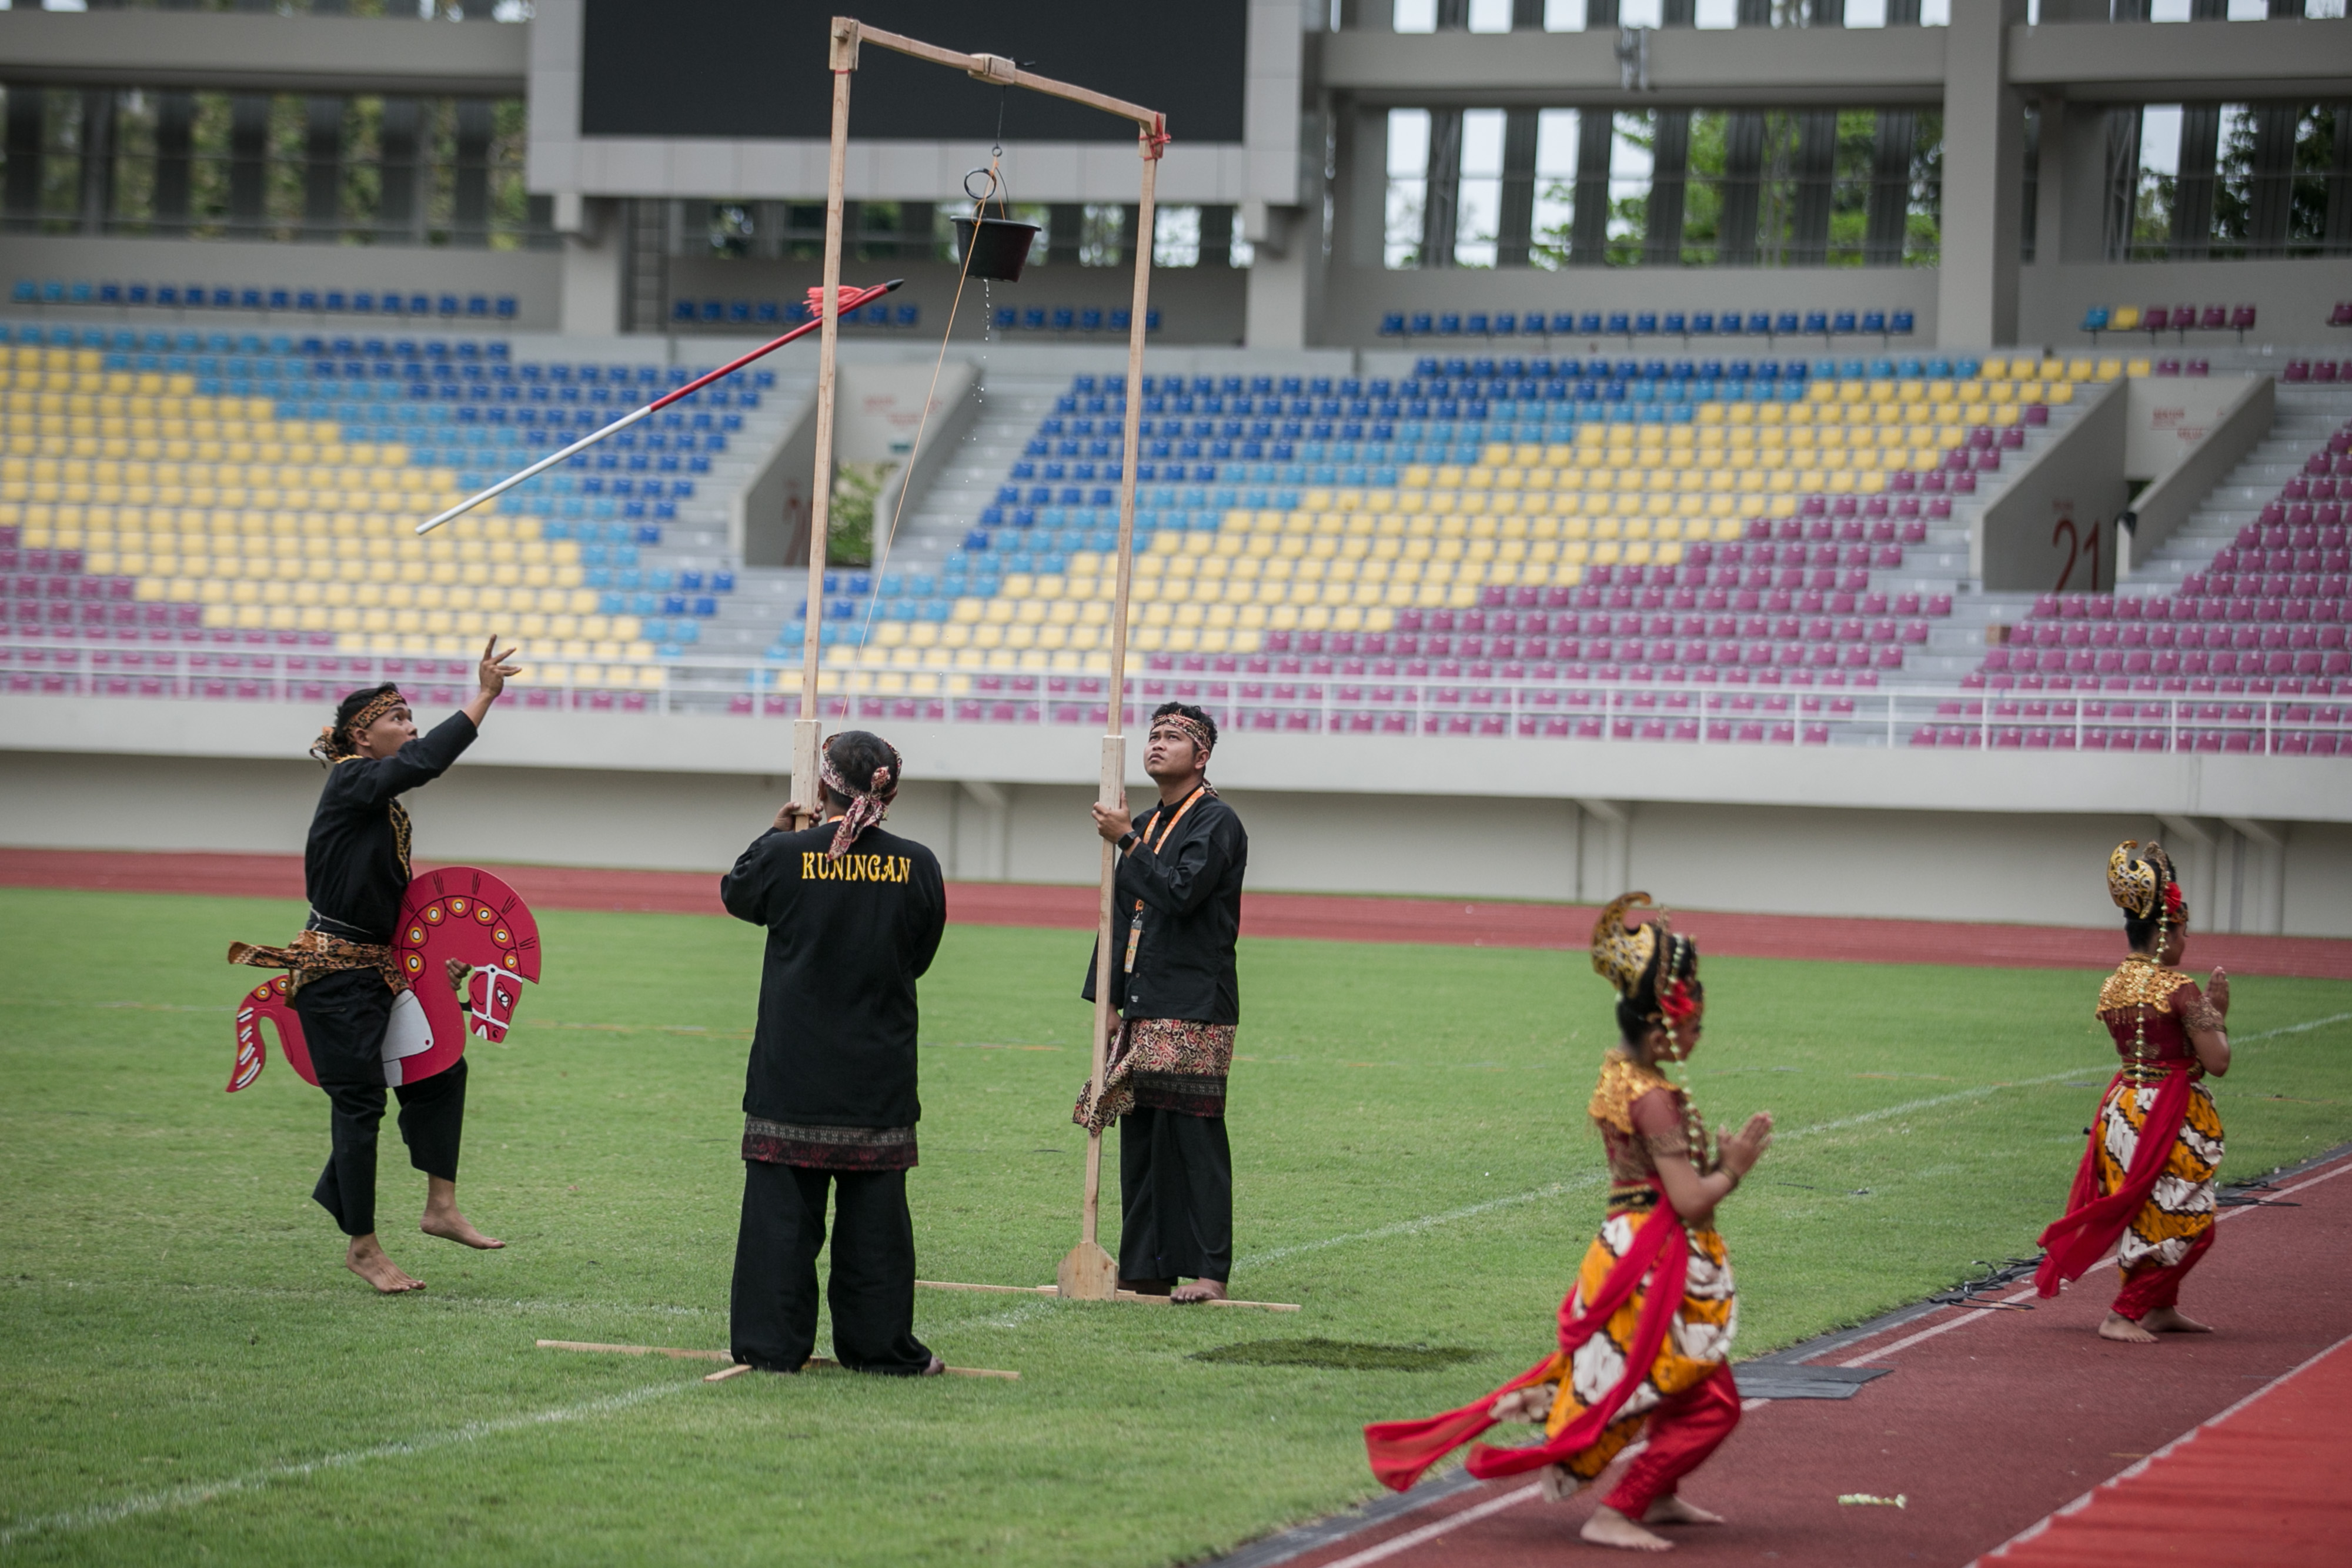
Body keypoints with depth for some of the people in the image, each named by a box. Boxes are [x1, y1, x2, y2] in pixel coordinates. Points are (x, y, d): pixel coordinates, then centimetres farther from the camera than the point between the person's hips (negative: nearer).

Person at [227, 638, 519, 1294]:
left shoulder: (385, 803, 12)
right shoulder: (351, 782, -14)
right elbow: (425, 760, -31)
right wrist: (484, 697, -29)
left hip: (377, 966, 9)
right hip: (335, 970, -9)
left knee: (442, 1068, 7)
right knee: (360, 1100, -3)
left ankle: (441, 1208, 13)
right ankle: (363, 1248, 6)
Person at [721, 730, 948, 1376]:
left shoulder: (784, 856, -9)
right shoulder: (916, 867, -5)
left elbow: (735, 893, 12)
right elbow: (920, 955, 7)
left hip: (793, 1071, -1)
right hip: (879, 1074, 1)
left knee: (782, 1203, 3)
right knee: (874, 1209, 7)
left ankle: (772, 1342, 2)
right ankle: (877, 1343, 11)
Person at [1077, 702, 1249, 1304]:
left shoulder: (1216, 822, -6)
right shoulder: (1149, 824, 19)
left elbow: (1180, 894, -21)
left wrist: (1126, 842, -12)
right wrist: (1108, 1002, 17)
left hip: (1193, 1010, -8)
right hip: (1143, 1007, 8)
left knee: (1194, 1136, -8)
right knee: (1140, 1136, 8)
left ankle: (1208, 1270, -6)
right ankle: (1144, 1267, 12)